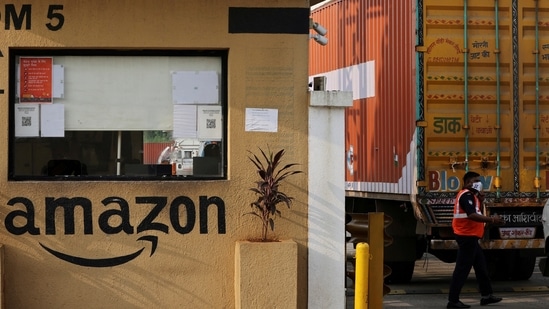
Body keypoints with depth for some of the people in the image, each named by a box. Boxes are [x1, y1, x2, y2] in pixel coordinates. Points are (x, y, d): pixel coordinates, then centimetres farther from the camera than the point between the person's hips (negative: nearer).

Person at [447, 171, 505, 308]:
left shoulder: (470, 195, 19)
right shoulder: (466, 195, -15)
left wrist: (480, 201, 6)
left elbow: (476, 213, 19)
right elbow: (472, 215, -29)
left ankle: (486, 295, 24)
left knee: (481, 265, 17)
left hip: (470, 237, 11)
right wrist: (491, 220, -31)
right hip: (467, 236, -11)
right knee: (462, 268, -10)